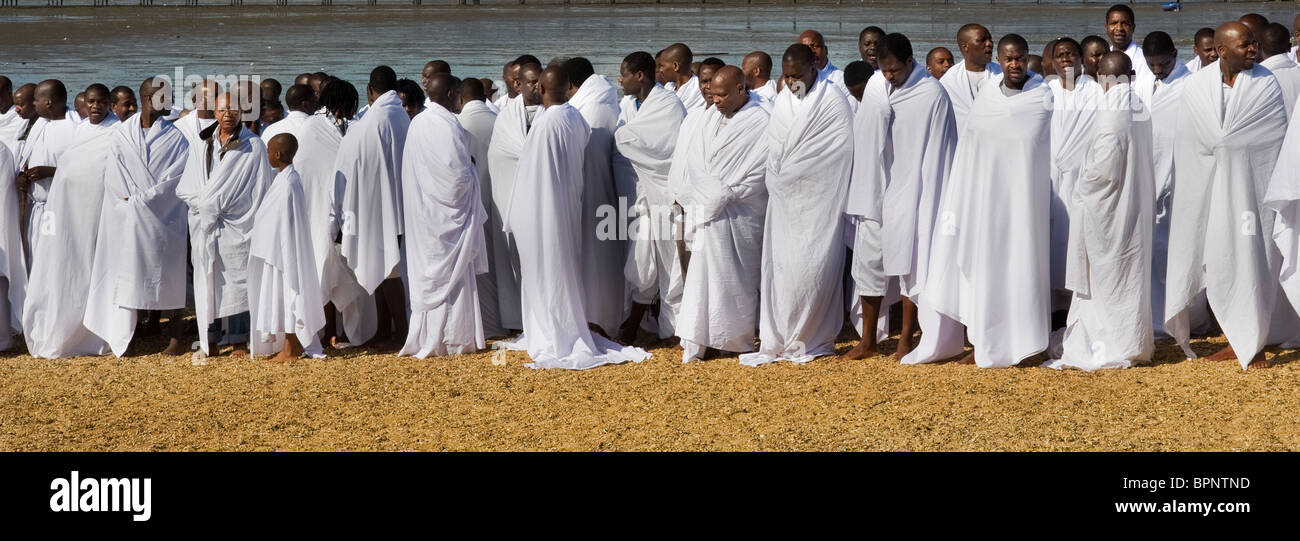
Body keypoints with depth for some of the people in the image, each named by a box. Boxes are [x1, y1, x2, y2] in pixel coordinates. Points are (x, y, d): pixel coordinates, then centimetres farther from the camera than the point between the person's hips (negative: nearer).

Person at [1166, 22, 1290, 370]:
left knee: (1250, 262, -5)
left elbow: (1278, 139, -3)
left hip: (1250, 186, -3)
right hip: (1208, 188, 3)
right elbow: (1187, 143, 6)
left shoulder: (1266, 85, -3)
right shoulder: (1195, 87, 3)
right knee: (1219, 263, 6)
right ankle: (1236, 341, 17)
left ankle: (1253, 344, 3)